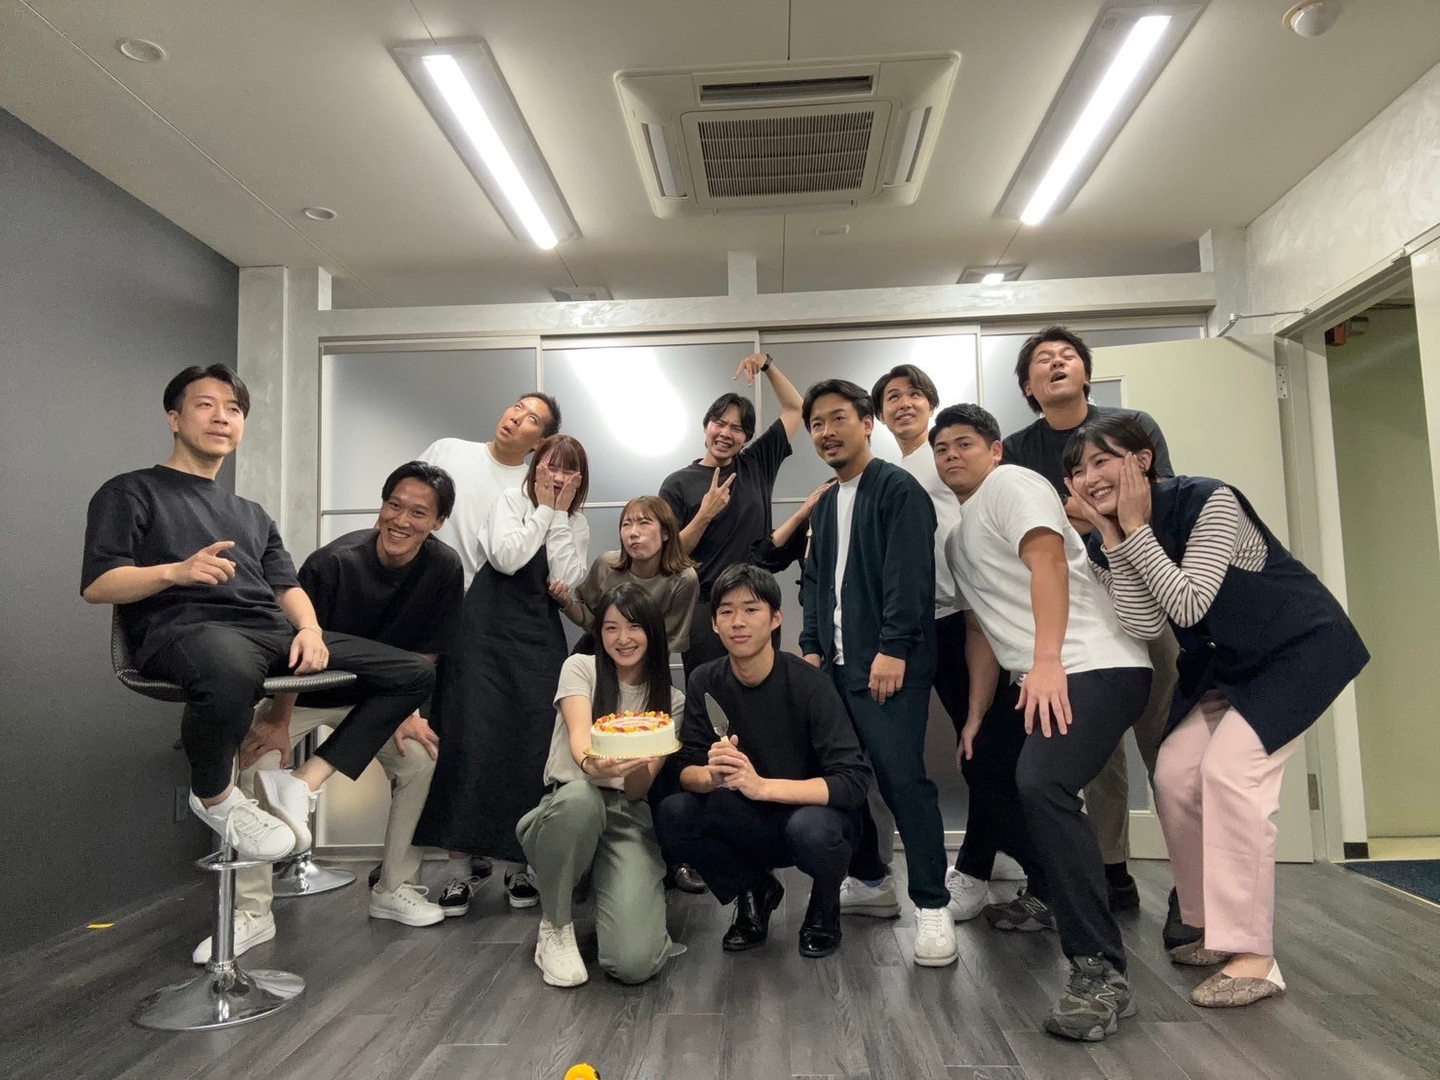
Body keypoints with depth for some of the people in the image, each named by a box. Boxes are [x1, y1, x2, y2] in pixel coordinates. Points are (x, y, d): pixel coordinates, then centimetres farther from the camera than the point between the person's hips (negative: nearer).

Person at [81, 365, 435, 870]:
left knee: (415, 672, -7)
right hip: (185, 629, -6)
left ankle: (303, 783, -11)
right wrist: (176, 571, -18)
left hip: (274, 633, 6)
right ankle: (216, 797, -12)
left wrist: (309, 629, -4)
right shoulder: (130, 492, 15)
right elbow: (97, 585, 1)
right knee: (230, 673, -44)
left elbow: (287, 585, 19)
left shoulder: (252, 514, 31)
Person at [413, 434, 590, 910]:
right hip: (487, 631, -2)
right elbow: (506, 558, -17)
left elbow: (564, 581, -8)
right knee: (476, 741, -6)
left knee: (535, 745, -3)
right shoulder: (511, 500, 1)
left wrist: (559, 516, -7)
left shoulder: (577, 525, 10)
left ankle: (522, 864, 9)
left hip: (540, 639, 3)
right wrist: (543, 511, -9)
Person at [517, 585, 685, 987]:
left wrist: (640, 761, -27)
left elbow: (639, 790, -3)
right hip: (568, 808, 0)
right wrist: (591, 763, -42)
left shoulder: (671, 702, 7)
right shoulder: (580, 668, 3)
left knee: (633, 963, -23)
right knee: (579, 795, -41)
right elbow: (578, 737, -17)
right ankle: (555, 926, -12)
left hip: (629, 820, 1)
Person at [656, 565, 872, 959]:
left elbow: (854, 781, -27)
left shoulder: (809, 685, -21)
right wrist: (714, 776, -32)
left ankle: (825, 905, 1)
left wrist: (761, 785, -37)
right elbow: (686, 771, -8)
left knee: (811, 828, -36)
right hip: (749, 825, 3)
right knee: (672, 816, -22)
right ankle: (755, 891, 6)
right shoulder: (705, 682, -8)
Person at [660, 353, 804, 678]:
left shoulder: (758, 465, 7)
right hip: (704, 610, -3)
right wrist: (705, 515, -16)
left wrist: (767, 364, 3)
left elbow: (794, 409, 12)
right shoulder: (678, 484, -1)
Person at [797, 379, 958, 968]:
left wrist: (893, 648, -21)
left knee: (902, 779, -8)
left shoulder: (898, 488, -6)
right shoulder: (825, 504, 19)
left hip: (888, 664, -8)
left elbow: (909, 575, -15)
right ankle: (870, 881, 28)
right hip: (836, 663, 8)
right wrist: (812, 646, 10)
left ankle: (931, 905, 5)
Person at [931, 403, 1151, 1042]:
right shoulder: (957, 538, 24)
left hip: (1095, 667, -11)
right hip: (1036, 679, 11)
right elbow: (984, 625, 26)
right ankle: (1048, 895, 39)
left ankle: (1101, 972, -23)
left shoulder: (1010, 484, -4)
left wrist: (1046, 662, -29)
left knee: (1041, 785, -29)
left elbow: (1048, 561, -20)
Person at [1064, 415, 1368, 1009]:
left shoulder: (1208, 501, -24)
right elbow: (1146, 626, -15)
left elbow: (1188, 605, -29)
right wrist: (1113, 537, -21)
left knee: (1230, 770, -21)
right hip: (1224, 662, 7)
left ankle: (1253, 955, -11)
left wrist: (1136, 528, -26)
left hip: (1301, 646, -7)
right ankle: (1216, 928, 15)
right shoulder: (1106, 539, -5)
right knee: (1174, 776, -2)